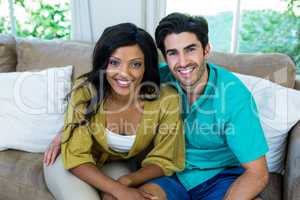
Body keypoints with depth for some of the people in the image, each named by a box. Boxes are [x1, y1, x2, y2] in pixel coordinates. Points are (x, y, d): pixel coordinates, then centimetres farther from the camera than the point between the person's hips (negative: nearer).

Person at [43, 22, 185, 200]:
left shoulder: (166, 100, -24)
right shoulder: (85, 91, -25)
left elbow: (161, 160, -11)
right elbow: (77, 158, -19)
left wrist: (126, 182, -28)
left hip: (118, 165, 1)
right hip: (71, 163, -1)